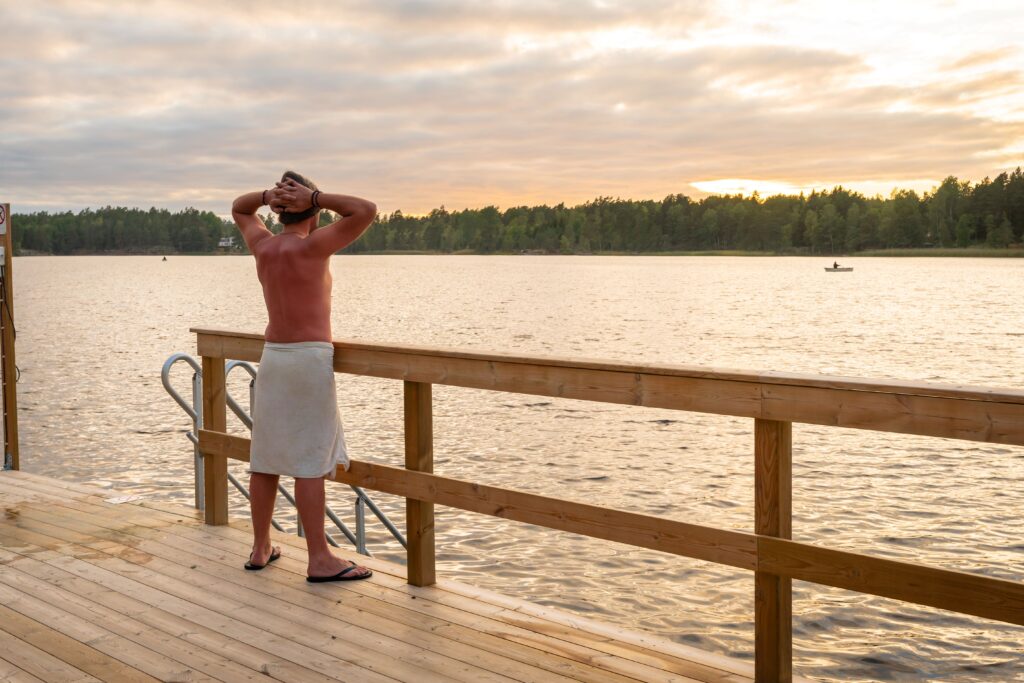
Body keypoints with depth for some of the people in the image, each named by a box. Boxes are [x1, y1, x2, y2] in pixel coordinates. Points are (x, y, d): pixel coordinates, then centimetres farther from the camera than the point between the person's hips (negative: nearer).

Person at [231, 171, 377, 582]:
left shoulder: (262, 245, 7)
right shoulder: (311, 246, -12)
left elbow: (238, 209, 27)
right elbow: (366, 211, -16)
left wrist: (270, 195, 8)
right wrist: (314, 197, -10)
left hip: (273, 358, 7)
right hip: (310, 360, -7)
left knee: (266, 457, 11)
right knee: (310, 461, -7)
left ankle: (260, 549, 20)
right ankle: (319, 560, -4)